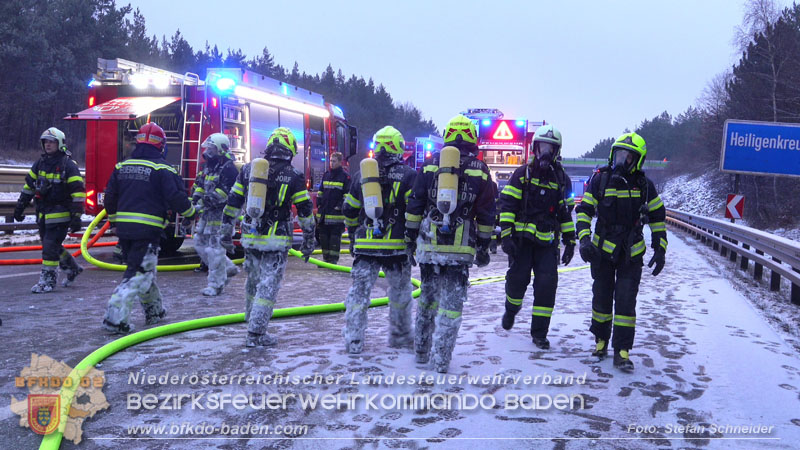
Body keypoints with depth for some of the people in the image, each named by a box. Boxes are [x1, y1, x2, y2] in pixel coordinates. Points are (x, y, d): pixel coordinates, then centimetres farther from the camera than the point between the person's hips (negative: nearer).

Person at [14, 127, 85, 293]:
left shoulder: (68, 166, -12)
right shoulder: (40, 163, 9)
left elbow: (78, 191, -15)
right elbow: (29, 185, 18)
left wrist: (76, 216, -19)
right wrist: (20, 207, 17)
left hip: (60, 214, -7)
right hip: (43, 214, 7)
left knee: (50, 247, -9)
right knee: (51, 245, 15)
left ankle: (48, 279, 2)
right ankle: (72, 268, 34)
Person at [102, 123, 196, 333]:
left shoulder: (122, 166, 11)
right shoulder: (162, 169, -8)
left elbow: (110, 197, 16)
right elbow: (176, 197, -11)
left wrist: (114, 220, 30)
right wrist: (190, 213, 7)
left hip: (124, 228, 7)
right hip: (147, 229, -7)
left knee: (144, 268, 21)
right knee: (138, 273, -5)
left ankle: (154, 311, 34)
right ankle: (116, 317, -14)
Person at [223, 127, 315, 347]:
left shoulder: (248, 169, 7)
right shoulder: (293, 176, -4)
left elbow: (233, 202, 10)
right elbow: (305, 210, -1)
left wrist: (226, 229, 18)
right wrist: (309, 239, 8)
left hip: (250, 238, 5)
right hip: (276, 241, -4)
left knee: (252, 283, 18)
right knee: (268, 287, 0)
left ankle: (253, 324, 30)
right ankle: (256, 334, -2)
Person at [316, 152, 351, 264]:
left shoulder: (345, 176, -3)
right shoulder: (326, 175, 15)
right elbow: (320, 191, 21)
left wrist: (340, 206, -13)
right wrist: (319, 204, 11)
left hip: (336, 213, -6)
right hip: (324, 212, 6)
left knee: (335, 237, -3)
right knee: (323, 236, 9)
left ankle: (333, 259, 1)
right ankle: (326, 258, 18)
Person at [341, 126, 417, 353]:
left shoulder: (363, 175, 9)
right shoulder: (408, 176, -3)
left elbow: (349, 210, 15)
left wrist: (354, 237, 26)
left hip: (366, 246, 2)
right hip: (396, 247, -2)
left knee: (359, 291, 6)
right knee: (400, 292, 13)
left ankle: (353, 340, 4)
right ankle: (399, 335, 25)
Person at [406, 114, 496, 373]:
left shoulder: (430, 165, 5)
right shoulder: (480, 170, 3)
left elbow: (414, 206, 5)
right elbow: (486, 216, 4)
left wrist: (411, 237, 11)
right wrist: (483, 247, 11)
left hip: (428, 244, 2)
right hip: (460, 248, -2)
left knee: (427, 297, 17)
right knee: (451, 302, 3)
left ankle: (421, 351, 26)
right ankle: (441, 359, 3)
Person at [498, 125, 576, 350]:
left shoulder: (561, 178, 11)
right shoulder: (523, 173, 1)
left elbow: (566, 213, 16)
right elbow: (507, 205, -3)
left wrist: (570, 241, 12)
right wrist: (506, 235, -12)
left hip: (548, 241, 2)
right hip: (522, 238, -2)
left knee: (547, 285, -4)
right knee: (517, 279, 0)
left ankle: (539, 332, 6)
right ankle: (511, 309, 33)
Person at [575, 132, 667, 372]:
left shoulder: (644, 185, -2)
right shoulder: (600, 179, -5)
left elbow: (657, 217, 7)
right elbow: (584, 211, -4)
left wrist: (660, 249, 3)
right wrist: (584, 240, -17)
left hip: (632, 254, 0)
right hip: (602, 250, 1)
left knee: (626, 301, -5)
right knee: (602, 298, 10)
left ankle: (622, 351, 1)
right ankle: (601, 339, 30)